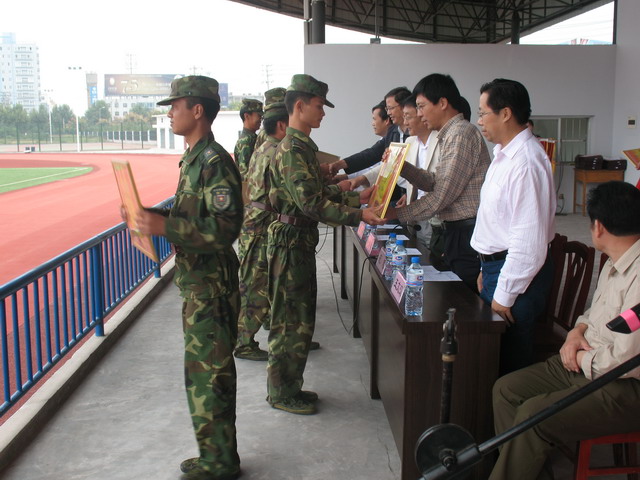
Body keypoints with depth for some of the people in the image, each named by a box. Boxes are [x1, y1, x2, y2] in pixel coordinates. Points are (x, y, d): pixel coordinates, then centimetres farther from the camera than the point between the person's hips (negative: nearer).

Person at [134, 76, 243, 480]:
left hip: (212, 284, -10)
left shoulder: (215, 162, -18)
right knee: (204, 370, 17)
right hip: (197, 282, 10)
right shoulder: (194, 158, 13)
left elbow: (225, 227, -24)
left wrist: (165, 227, -26)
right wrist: (153, 216, 7)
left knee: (209, 373, 0)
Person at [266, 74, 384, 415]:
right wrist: (358, 216, -26)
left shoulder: (303, 146, 14)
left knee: (300, 317, 16)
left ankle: (290, 386, 27)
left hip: (301, 240, 10)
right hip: (291, 240, -10)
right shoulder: (292, 150, -19)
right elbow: (311, 202, -25)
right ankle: (282, 393, 12)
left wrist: (359, 197, 12)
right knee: (290, 319, -1)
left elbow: (322, 192, 18)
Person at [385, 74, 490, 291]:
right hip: (457, 230, 10)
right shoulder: (451, 134, 16)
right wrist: (402, 166, 4)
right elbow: (435, 183, 15)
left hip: (468, 231, -10)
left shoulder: (462, 134, -16)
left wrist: (398, 213, -14)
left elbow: (443, 194, -19)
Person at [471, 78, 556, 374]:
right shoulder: (503, 155, 11)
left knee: (510, 361, 2)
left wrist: (504, 295, -19)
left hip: (516, 272, -10)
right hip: (495, 265, 10)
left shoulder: (526, 163, -23)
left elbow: (529, 242, -25)